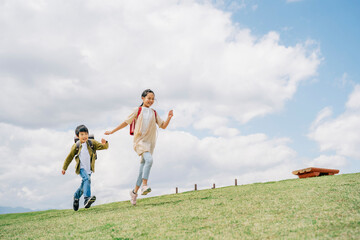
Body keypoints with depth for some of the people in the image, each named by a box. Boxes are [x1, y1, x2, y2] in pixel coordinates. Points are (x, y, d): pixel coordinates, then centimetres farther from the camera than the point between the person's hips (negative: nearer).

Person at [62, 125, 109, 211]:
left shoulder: (92, 143, -3)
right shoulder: (76, 146, -4)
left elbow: (104, 147, -8)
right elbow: (69, 157, 7)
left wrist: (104, 143, -33)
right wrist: (64, 168, 12)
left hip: (89, 169, 3)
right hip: (81, 168, -3)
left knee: (83, 186, 11)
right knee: (87, 179, -29)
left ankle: (76, 197, 39)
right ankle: (87, 198, -38)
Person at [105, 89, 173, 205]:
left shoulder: (154, 113, 16)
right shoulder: (137, 110, 5)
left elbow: (163, 126, 13)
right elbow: (126, 122, 8)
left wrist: (169, 117, -5)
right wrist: (112, 131, 9)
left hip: (150, 142, 4)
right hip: (140, 140, -4)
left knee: (143, 168, 6)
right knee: (149, 160, -30)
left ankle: (134, 191, 19)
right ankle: (144, 186, -30)